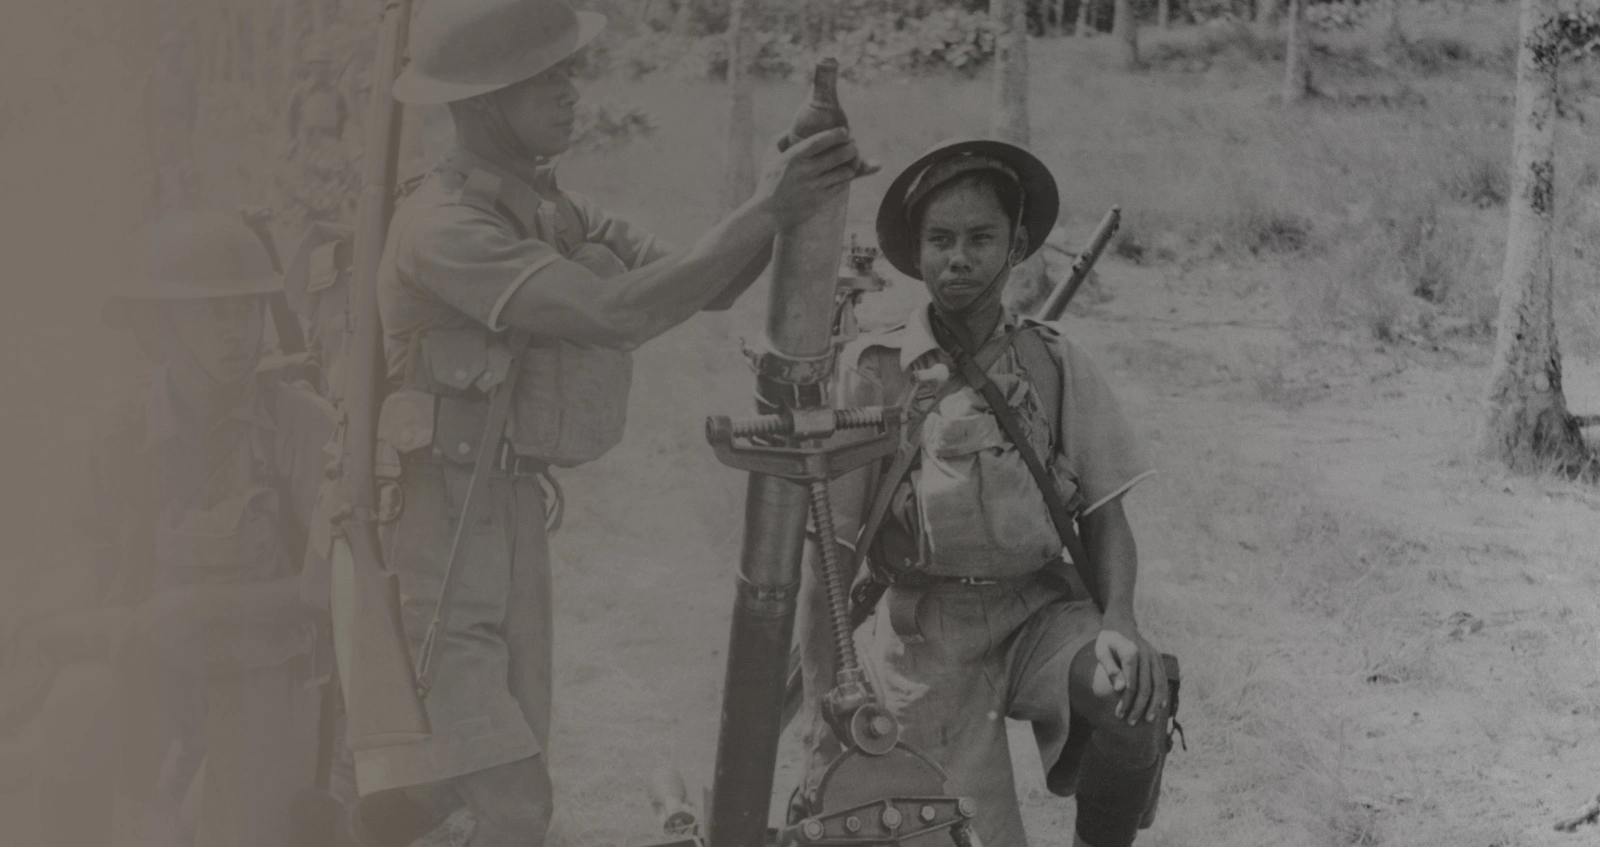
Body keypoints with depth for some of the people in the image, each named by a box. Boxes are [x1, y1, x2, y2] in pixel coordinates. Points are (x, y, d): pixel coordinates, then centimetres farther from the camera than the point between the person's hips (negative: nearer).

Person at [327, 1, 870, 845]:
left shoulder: (554, 211, 7)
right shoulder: (443, 226, -21)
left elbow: (705, 283, 4)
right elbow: (614, 315, -31)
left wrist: (789, 199, -13)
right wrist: (764, 211, -28)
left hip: (511, 515, 9)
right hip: (429, 528, -9)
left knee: (458, 778, 18)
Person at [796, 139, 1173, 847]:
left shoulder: (1054, 364, 1)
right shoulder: (872, 372, -6)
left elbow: (1103, 516, 6)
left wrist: (1118, 621, -15)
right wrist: (825, 723, -5)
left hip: (1039, 609, 2)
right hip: (928, 633, -2)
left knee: (1138, 693, -29)